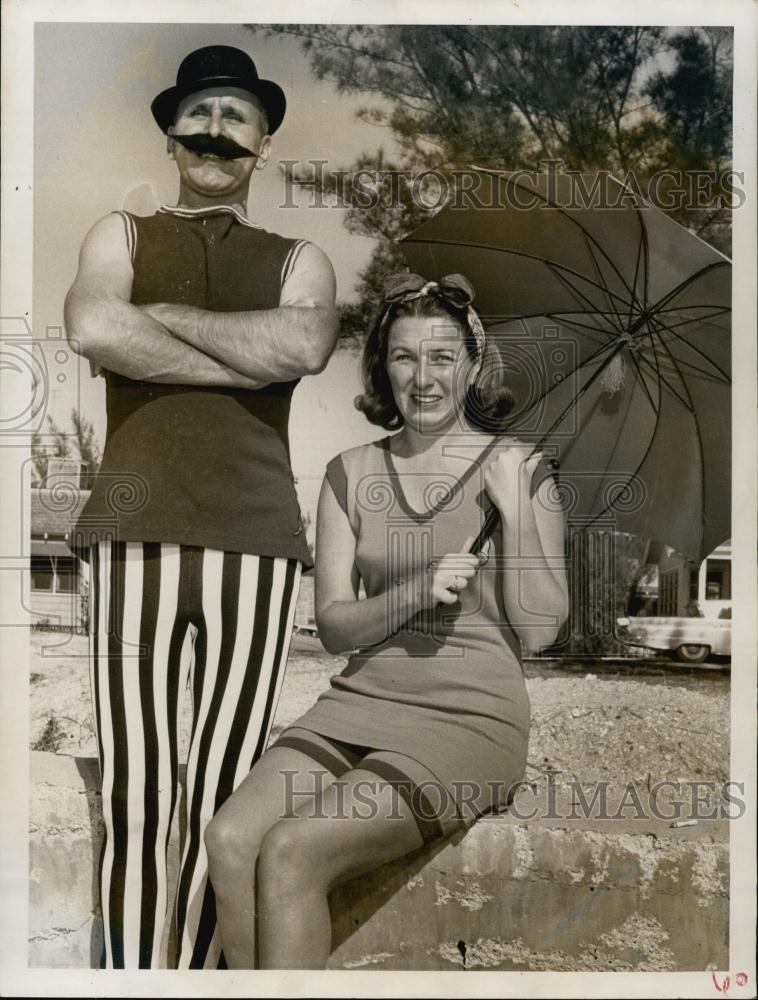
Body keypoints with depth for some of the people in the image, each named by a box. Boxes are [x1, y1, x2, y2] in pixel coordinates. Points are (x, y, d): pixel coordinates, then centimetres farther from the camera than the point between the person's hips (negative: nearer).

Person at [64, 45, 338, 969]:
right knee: (133, 797, -3)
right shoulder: (120, 234, 18)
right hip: (134, 530, 0)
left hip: (255, 537, 1)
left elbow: (303, 347, -6)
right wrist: (248, 361, -3)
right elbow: (93, 331, -6)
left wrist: (159, 312, 0)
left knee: (223, 801, 2)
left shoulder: (298, 258, 19)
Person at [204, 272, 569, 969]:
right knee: (229, 838, -21)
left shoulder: (520, 470, 2)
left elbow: (539, 630, -2)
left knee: (290, 852, -24)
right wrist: (420, 590, -13)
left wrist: (515, 508, -12)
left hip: (470, 719, -4)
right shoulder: (353, 473, 10)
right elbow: (333, 625, 5)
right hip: (362, 700, 4)